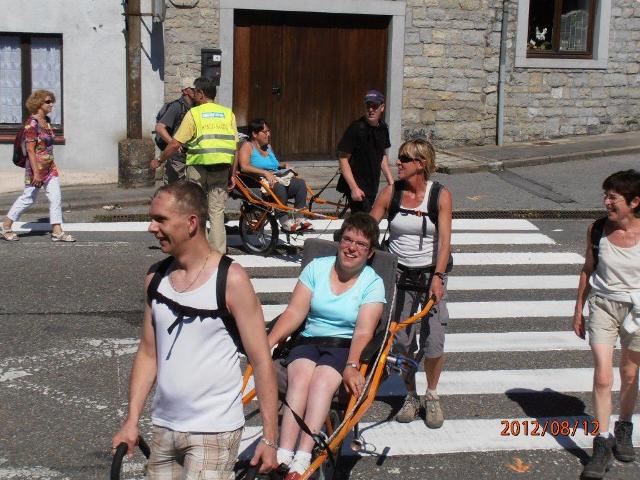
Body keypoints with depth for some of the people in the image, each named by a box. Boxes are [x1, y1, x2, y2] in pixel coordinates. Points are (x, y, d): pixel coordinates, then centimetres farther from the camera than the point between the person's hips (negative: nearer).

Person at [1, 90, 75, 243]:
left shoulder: (46, 121, 9)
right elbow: (30, 150, -20)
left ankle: (57, 231, 5)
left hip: (50, 167, 8)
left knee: (56, 198, 2)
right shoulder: (31, 124, -16)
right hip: (37, 166, -8)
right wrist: (36, 173, -23)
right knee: (28, 198, 4)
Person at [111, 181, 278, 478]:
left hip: (214, 431, -6)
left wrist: (269, 438, -12)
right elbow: (148, 354, 9)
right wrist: (131, 422, 3)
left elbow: (261, 361, -11)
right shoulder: (156, 277, 4)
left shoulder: (230, 279, -12)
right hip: (163, 428, 6)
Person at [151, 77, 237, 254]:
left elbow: (175, 144, -4)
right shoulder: (228, 114, 8)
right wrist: (232, 175, 10)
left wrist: (159, 161, 9)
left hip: (198, 167, -3)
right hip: (221, 169, 3)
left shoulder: (194, 113, -2)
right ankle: (218, 251, 6)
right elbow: (234, 148, 5)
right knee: (217, 211, 8)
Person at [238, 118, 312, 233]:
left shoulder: (268, 146, 24)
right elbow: (244, 167, -15)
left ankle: (299, 218, -23)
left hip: (277, 178, 7)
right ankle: (284, 221, -33)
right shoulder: (247, 146, 1)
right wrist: (265, 173, -24)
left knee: (300, 183, -19)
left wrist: (284, 165, 14)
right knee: (279, 187, -38)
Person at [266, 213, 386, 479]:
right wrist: (267, 343, -14)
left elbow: (363, 331, -10)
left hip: (346, 346, -2)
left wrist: (351, 366, -27)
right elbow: (294, 312, 0)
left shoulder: (373, 283, 1)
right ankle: (283, 457, -38)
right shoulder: (317, 267, 6)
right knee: (300, 377, -30)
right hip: (309, 341, 2)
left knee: (322, 381, -32)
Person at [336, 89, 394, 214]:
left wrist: (391, 181, 14)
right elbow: (343, 159, -17)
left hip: (372, 186, 7)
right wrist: (354, 188, -22)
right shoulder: (355, 129, -17)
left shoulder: (383, 128, 5)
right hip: (358, 187, -7)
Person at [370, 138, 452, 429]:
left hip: (430, 273, -2)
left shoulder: (440, 195, -8)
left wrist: (438, 277, -25)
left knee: (434, 341, -7)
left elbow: (444, 239, -15)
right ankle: (410, 397, 23)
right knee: (401, 341, 4)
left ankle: (432, 396, 16)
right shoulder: (391, 192, -3)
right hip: (399, 273, 2)